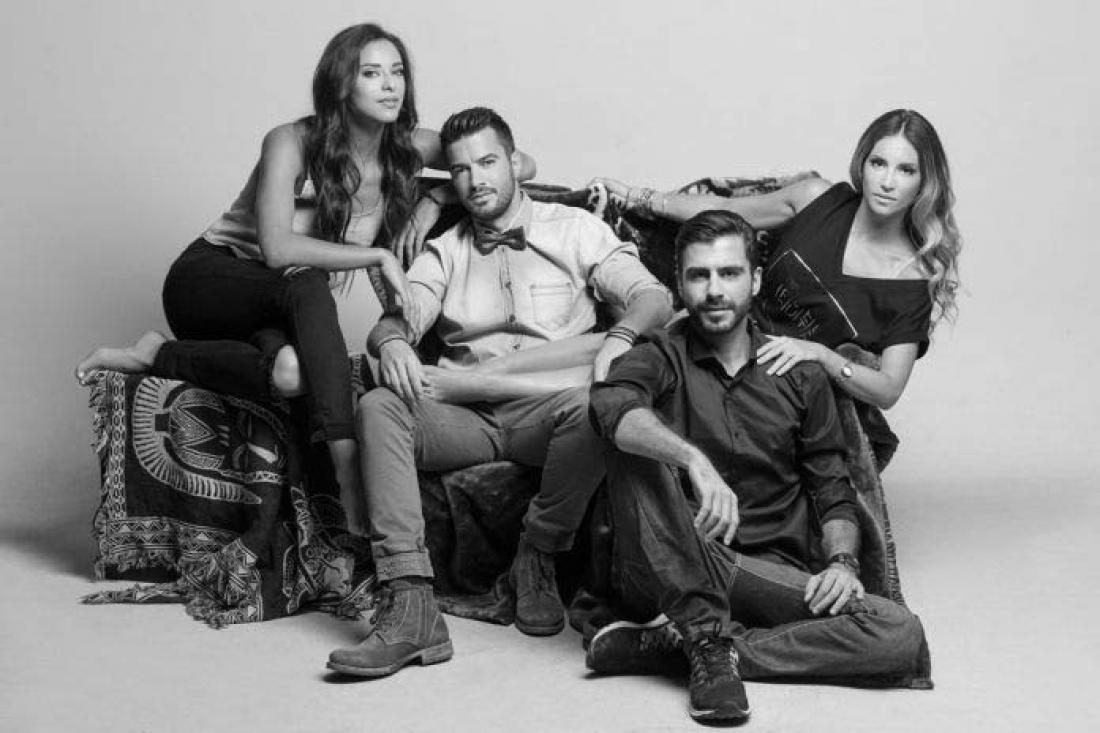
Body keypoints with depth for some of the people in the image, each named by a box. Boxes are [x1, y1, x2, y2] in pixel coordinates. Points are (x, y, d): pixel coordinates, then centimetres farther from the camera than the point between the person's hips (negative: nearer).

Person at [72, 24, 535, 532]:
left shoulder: (408, 150, -3)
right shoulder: (292, 143, -17)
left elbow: (522, 165, 1)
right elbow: (277, 248, -28)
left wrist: (439, 196, -13)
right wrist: (378, 256, -29)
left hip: (277, 310, 4)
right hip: (208, 279, -4)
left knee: (291, 371, -35)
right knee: (308, 285, -39)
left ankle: (155, 356, -13)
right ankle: (348, 472, -48)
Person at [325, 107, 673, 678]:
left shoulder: (574, 230, 13)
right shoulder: (443, 252, 21)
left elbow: (653, 296, 2)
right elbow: (397, 318, 5)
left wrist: (620, 335, -22)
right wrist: (392, 343, -21)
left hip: (545, 413, -2)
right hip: (465, 419, 2)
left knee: (591, 405, -36)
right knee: (378, 406, -27)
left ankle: (536, 559, -13)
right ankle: (409, 604, -34)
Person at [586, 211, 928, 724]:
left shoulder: (799, 374, 12)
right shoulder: (660, 357, 1)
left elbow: (832, 494, 13)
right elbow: (612, 407, -24)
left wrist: (842, 562, -9)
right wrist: (696, 461, -41)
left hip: (770, 575, 3)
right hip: (667, 576, -3)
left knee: (900, 634, -21)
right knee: (640, 450, -27)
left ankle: (669, 642, -22)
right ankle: (710, 643, -29)